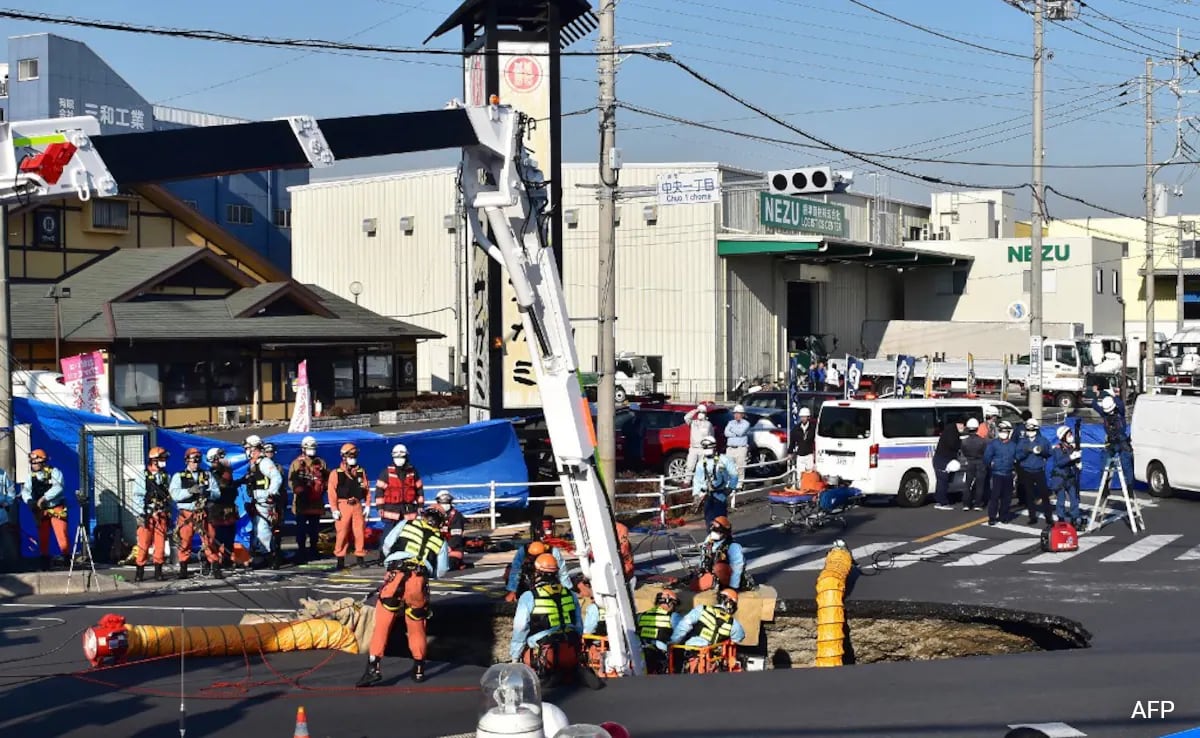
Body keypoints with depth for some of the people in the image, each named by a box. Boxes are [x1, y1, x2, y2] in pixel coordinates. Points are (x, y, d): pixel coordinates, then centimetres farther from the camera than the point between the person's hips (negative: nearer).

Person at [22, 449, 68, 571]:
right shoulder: (31, 476, 9)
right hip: (41, 512, 5)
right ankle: (45, 564, 15)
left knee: (61, 535, -13)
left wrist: (44, 498, -29)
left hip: (56, 509, -5)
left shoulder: (54, 472, -5)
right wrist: (30, 501, -21)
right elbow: (25, 491, 1)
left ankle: (67, 560, -5)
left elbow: (58, 487, -21)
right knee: (42, 538, 6)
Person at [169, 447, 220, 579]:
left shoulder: (208, 476, 12)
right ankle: (183, 569, 12)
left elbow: (217, 493, 3)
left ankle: (215, 568, 1)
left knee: (209, 541, -3)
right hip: (186, 515, -1)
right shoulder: (178, 476, 7)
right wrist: (190, 491, -21)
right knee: (185, 542, 2)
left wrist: (206, 492, -17)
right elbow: (174, 494, -8)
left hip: (204, 514, 1)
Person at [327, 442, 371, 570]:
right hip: (343, 505, -3)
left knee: (360, 532, 2)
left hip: (358, 505, 3)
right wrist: (334, 509, -10)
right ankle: (340, 558, 2)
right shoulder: (336, 473, 0)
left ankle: (360, 556, 12)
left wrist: (367, 505, 7)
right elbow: (332, 492, -4)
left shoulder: (361, 472, 12)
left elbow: (367, 489, 14)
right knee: (342, 533, -4)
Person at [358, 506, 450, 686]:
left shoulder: (406, 525, 16)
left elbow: (386, 546, 16)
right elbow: (440, 572, 18)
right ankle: (419, 670, 25)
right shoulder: (441, 541, 18)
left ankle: (373, 667, -8)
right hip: (419, 582, 2)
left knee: (382, 623, 2)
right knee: (416, 625, 19)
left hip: (395, 576, -1)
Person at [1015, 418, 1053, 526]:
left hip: (1039, 471, -1)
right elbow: (1018, 455, -5)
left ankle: (1048, 517, 0)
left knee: (1044, 493, -5)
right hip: (1026, 471, 1)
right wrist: (1026, 451, -23)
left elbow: (1048, 453, 0)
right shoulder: (1022, 441, 2)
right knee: (1029, 495, 6)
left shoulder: (1042, 440, 2)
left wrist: (1042, 451, -20)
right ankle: (1033, 517, 15)